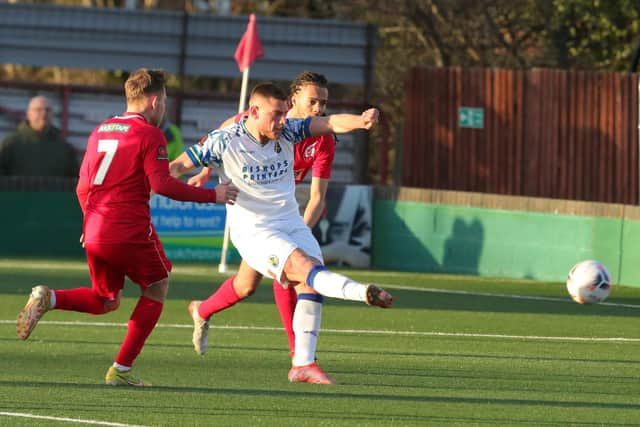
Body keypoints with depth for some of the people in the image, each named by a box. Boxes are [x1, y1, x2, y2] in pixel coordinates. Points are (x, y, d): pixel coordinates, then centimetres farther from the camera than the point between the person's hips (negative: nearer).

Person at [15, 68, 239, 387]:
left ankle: (48, 298, -6)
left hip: (95, 233, 7)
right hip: (131, 232, -7)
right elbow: (161, 184, -17)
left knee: (106, 301, 22)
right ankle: (121, 369, 5)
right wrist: (212, 195, -10)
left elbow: (83, 187, 18)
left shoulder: (100, 131, 15)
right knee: (156, 289, 14)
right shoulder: (149, 134, -7)